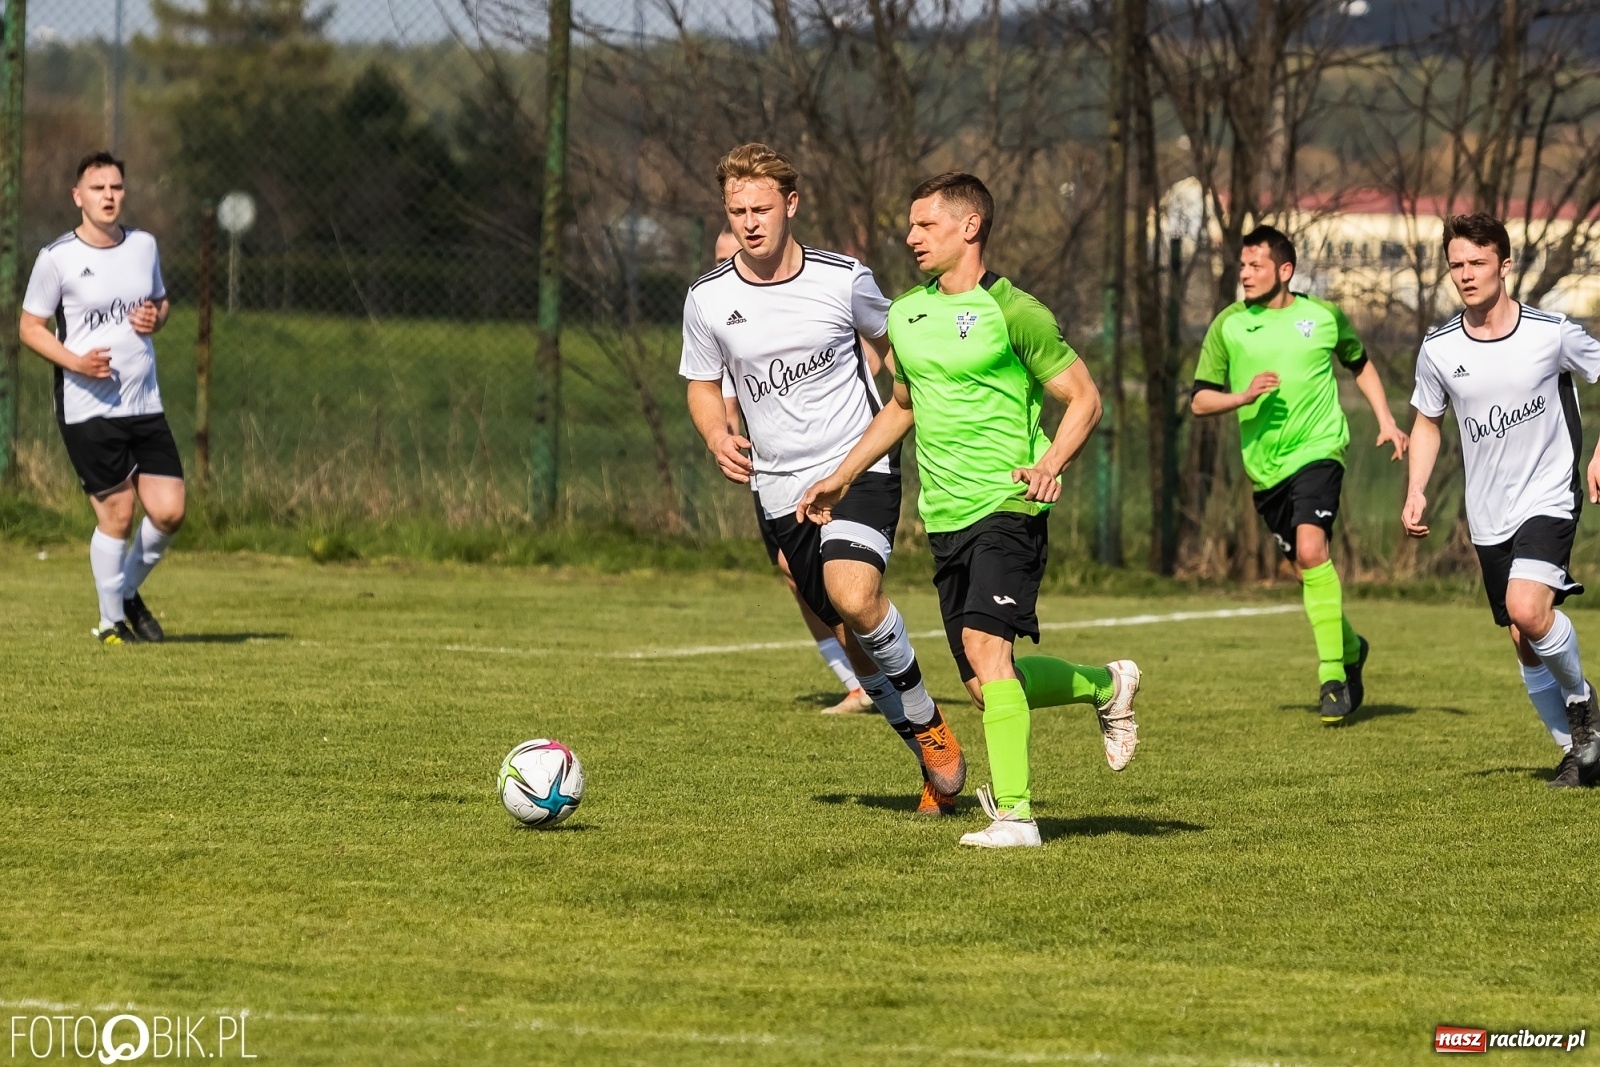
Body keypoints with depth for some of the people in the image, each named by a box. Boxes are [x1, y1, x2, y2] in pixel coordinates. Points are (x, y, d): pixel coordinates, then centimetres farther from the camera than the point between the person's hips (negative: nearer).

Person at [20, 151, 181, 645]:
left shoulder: (144, 246, 7)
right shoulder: (57, 257, -7)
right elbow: (30, 326, -1)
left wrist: (155, 318, -2)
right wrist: (75, 361, -16)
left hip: (145, 403, 5)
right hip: (87, 408, -5)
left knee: (169, 511, -3)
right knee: (116, 513, -5)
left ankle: (128, 591, 24)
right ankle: (111, 621, 13)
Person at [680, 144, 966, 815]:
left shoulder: (844, 280, -7)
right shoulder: (708, 300, -3)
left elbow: (893, 341, 13)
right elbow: (702, 382, 11)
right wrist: (717, 436, -9)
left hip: (861, 467, -3)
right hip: (781, 488, 3)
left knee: (854, 599, -27)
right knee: (849, 634, 4)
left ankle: (927, 724, -4)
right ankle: (934, 759, 21)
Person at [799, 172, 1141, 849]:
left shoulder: (1012, 313, -7)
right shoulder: (905, 315, 14)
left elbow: (1083, 397, -4)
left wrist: (1052, 462, -21)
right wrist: (842, 477, 27)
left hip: (1007, 509, -7)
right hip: (945, 518, 7)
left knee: (985, 646, -24)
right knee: (986, 687, 6)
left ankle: (1014, 813, -22)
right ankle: (1106, 685, 32)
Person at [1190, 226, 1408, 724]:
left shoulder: (1324, 317, 2)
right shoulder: (1228, 325, 2)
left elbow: (1360, 365, 21)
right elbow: (1199, 400, 4)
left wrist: (1386, 420, 9)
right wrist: (1243, 396, -15)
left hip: (1317, 450, -3)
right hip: (1263, 464, 3)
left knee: (1311, 549, -24)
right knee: (1305, 568, 10)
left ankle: (1333, 674, -21)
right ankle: (1351, 648, 36)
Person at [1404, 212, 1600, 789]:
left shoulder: (1552, 332, -11)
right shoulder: (1438, 348, -2)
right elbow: (1427, 421, 13)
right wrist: (1417, 490, -1)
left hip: (1549, 498, -4)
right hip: (1488, 517, 4)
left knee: (1526, 608, -27)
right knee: (1524, 645, 6)